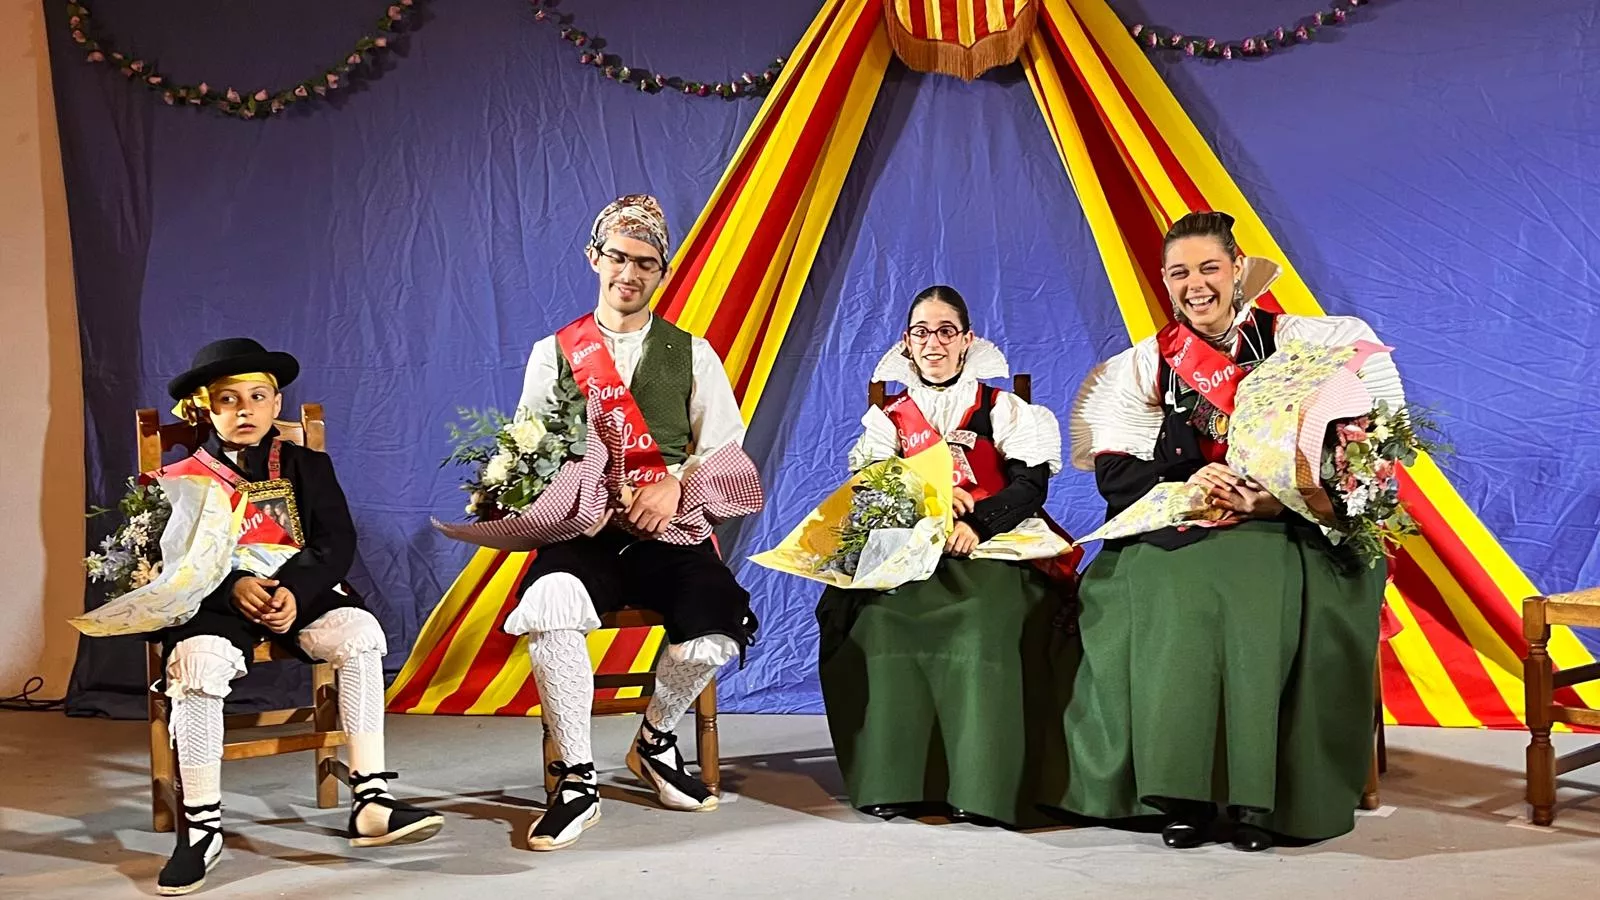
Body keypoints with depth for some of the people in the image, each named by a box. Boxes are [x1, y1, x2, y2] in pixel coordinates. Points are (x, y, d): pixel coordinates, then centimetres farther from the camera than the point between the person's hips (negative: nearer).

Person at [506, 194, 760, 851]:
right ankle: (577, 780, -17)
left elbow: (724, 446, 7)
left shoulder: (691, 353, 16)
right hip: (582, 533, -1)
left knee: (713, 634, -28)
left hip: (670, 532, 1)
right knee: (549, 606, -35)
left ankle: (656, 740, 8)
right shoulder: (554, 353, 15)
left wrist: (676, 483, -14)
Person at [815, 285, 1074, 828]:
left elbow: (1031, 483, 0)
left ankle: (982, 784, -31)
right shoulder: (889, 418, 20)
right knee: (878, 615, -30)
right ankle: (894, 781, -28)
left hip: (994, 547, -2)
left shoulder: (1002, 409, 14)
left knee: (985, 620, -35)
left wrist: (977, 523, -20)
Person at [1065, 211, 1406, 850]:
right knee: (1171, 595, -31)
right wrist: (1186, 484, -13)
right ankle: (1181, 795, -26)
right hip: (1174, 531, 1)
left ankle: (1255, 799, -25)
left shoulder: (1294, 341, 8)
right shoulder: (1147, 364, 14)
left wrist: (1280, 497, -18)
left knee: (1259, 593, -33)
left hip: (1277, 527, -1)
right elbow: (1113, 471, 4)